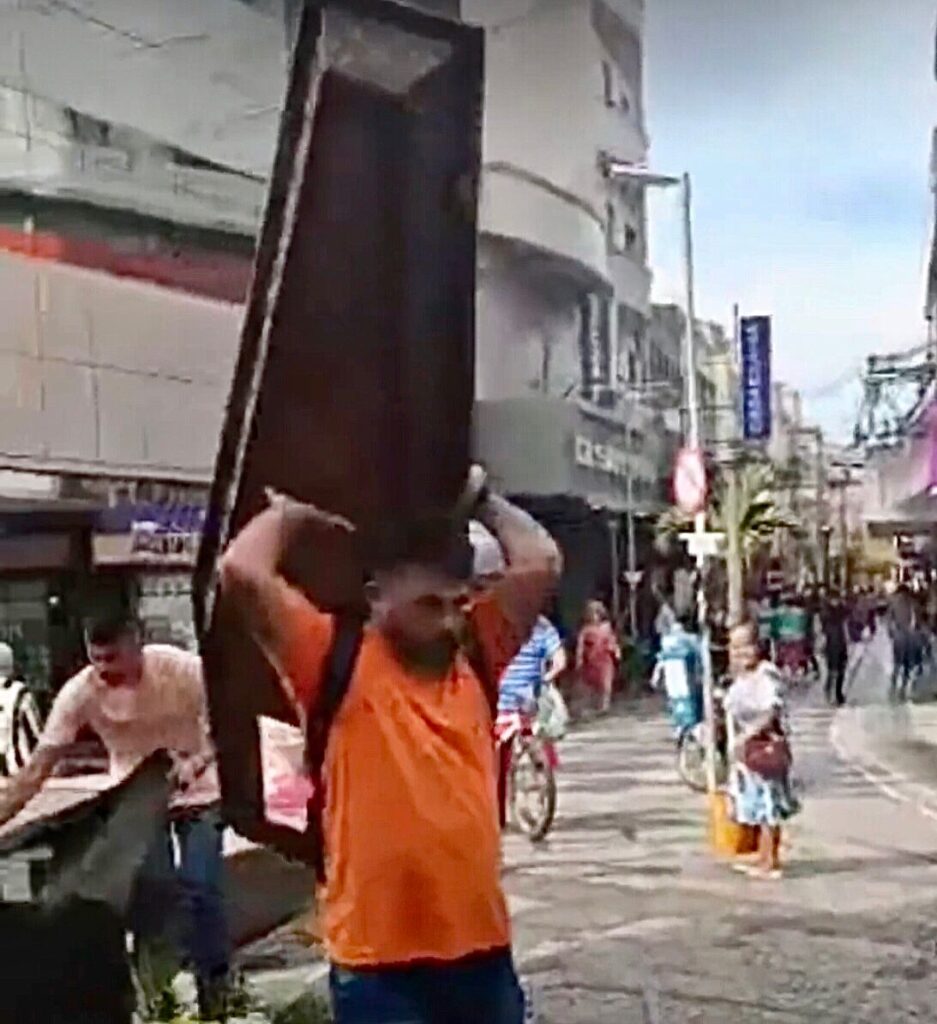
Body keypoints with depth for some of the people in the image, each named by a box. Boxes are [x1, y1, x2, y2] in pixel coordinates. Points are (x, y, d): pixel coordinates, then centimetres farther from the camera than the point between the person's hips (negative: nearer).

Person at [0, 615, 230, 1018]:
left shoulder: (184, 669, -28)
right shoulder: (81, 690, -24)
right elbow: (38, 766, -23)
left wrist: (198, 762, -41)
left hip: (198, 792, -2)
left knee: (201, 887, -8)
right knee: (147, 890, -3)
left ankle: (214, 986, 11)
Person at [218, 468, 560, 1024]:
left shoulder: (476, 656, 7)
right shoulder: (338, 661, -5)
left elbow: (542, 562, 2)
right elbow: (242, 573, -15)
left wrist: (480, 498, 11)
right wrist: (289, 513, 1)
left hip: (481, 945, 5)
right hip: (378, 958, -4)